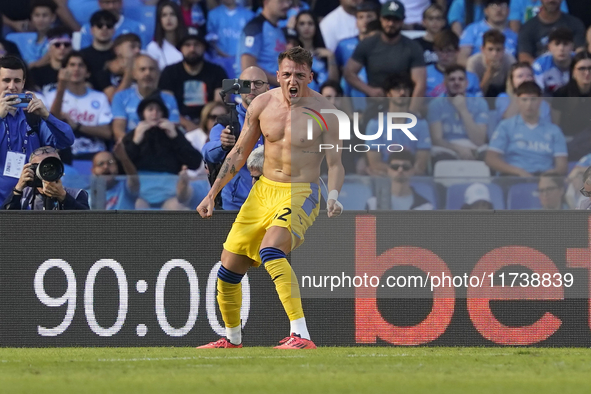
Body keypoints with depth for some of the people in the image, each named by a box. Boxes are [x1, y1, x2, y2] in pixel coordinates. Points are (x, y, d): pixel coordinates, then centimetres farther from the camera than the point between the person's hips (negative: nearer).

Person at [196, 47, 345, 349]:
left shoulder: (323, 111, -11)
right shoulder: (262, 104, 1)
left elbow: (335, 163, -8)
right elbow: (239, 153, 12)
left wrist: (333, 196, -27)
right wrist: (212, 194, 10)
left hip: (301, 194, -6)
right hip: (263, 190, 6)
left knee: (271, 251, -33)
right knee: (229, 268, 8)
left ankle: (301, 335, -39)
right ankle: (232, 338, 33)